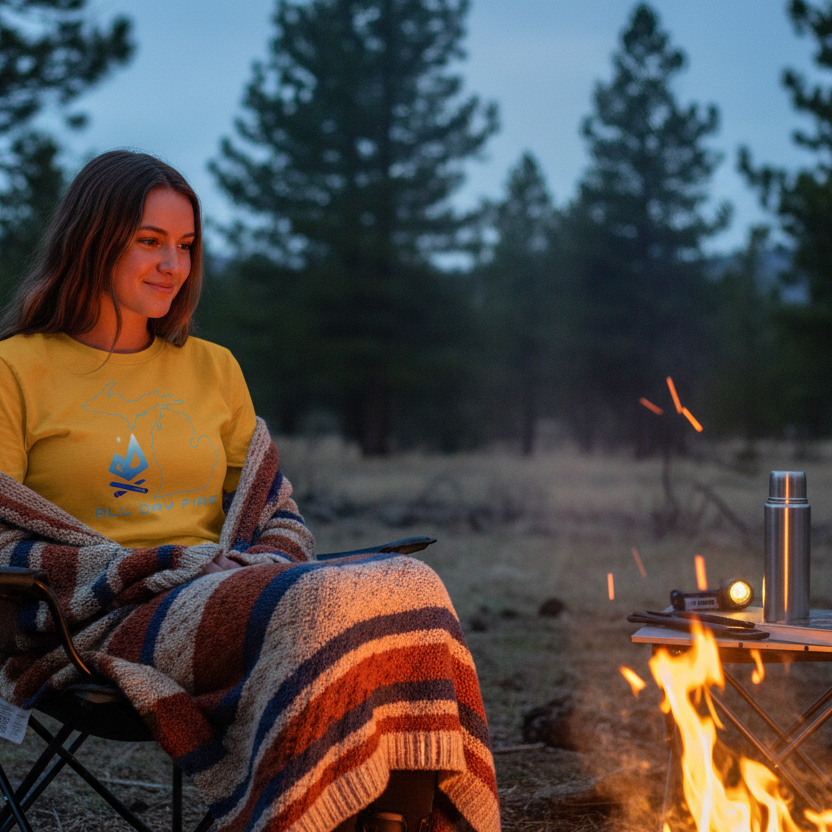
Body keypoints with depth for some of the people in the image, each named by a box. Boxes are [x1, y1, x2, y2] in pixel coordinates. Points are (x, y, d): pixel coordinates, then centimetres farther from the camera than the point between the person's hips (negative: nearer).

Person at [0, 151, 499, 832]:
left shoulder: (214, 369, 22)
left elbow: (279, 514, 21)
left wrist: (268, 565, -4)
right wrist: (161, 568, -12)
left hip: (230, 597, 5)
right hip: (105, 622, -5)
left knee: (409, 587, -27)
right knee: (322, 606, -34)